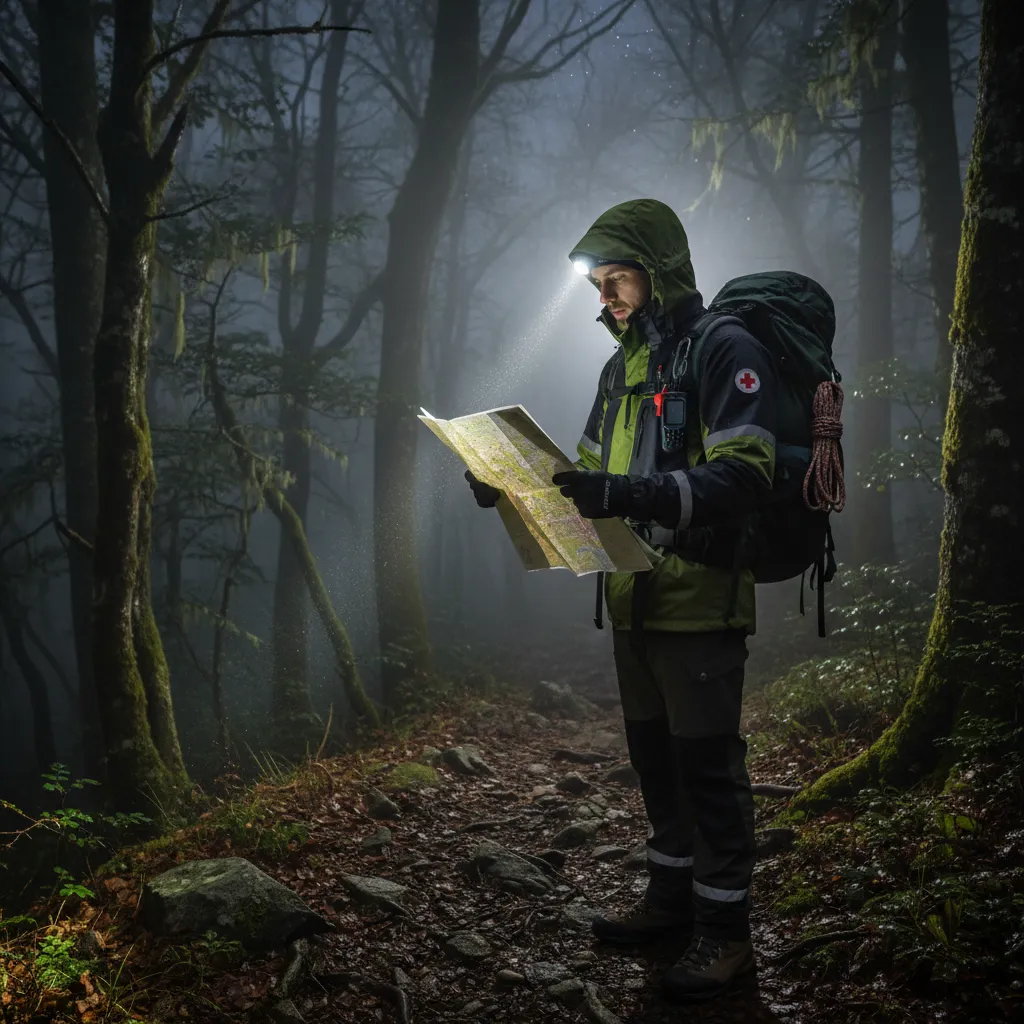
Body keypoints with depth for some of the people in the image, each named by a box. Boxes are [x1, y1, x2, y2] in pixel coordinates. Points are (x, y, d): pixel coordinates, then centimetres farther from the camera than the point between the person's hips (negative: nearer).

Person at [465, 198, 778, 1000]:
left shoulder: (725, 351, -11)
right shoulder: (624, 366, 15)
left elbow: (742, 476, -22)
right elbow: (594, 471, 19)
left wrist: (631, 497, -33)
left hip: (700, 602, -8)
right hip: (634, 599, 8)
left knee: (707, 762, -2)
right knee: (655, 754, 16)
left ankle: (725, 929, 10)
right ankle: (672, 897, 31)